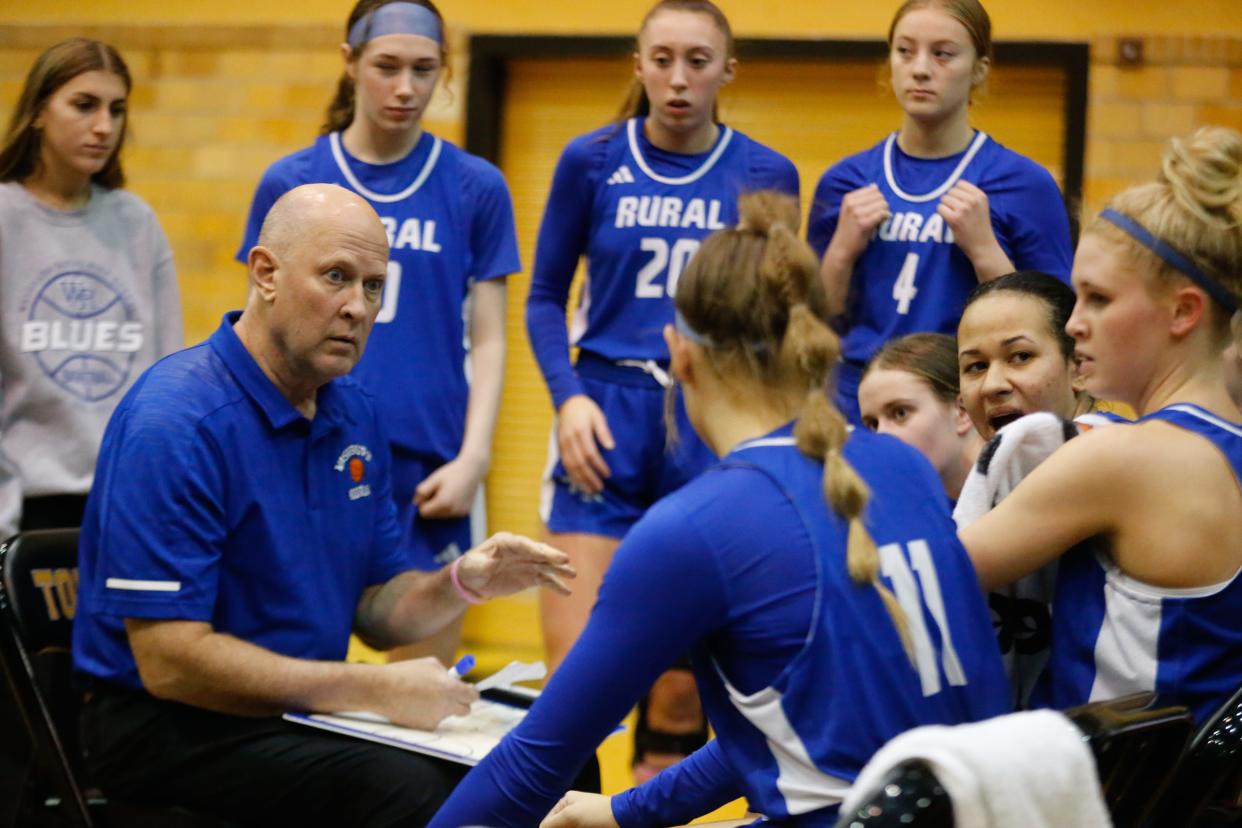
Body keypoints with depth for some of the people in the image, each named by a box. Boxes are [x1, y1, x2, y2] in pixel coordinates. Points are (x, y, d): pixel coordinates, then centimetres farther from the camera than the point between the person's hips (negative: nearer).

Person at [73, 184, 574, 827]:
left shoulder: (356, 415, 9)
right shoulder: (175, 421, -18)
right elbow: (169, 660, -22)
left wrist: (462, 583, -8)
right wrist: (374, 690, -20)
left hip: (301, 710, 8)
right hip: (171, 726, -7)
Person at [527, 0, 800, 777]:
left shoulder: (766, 174, 2)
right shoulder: (591, 160, 2)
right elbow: (546, 297, 8)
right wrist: (569, 397, -8)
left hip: (711, 429, 0)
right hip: (607, 422, 0)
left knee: (683, 673, 3)